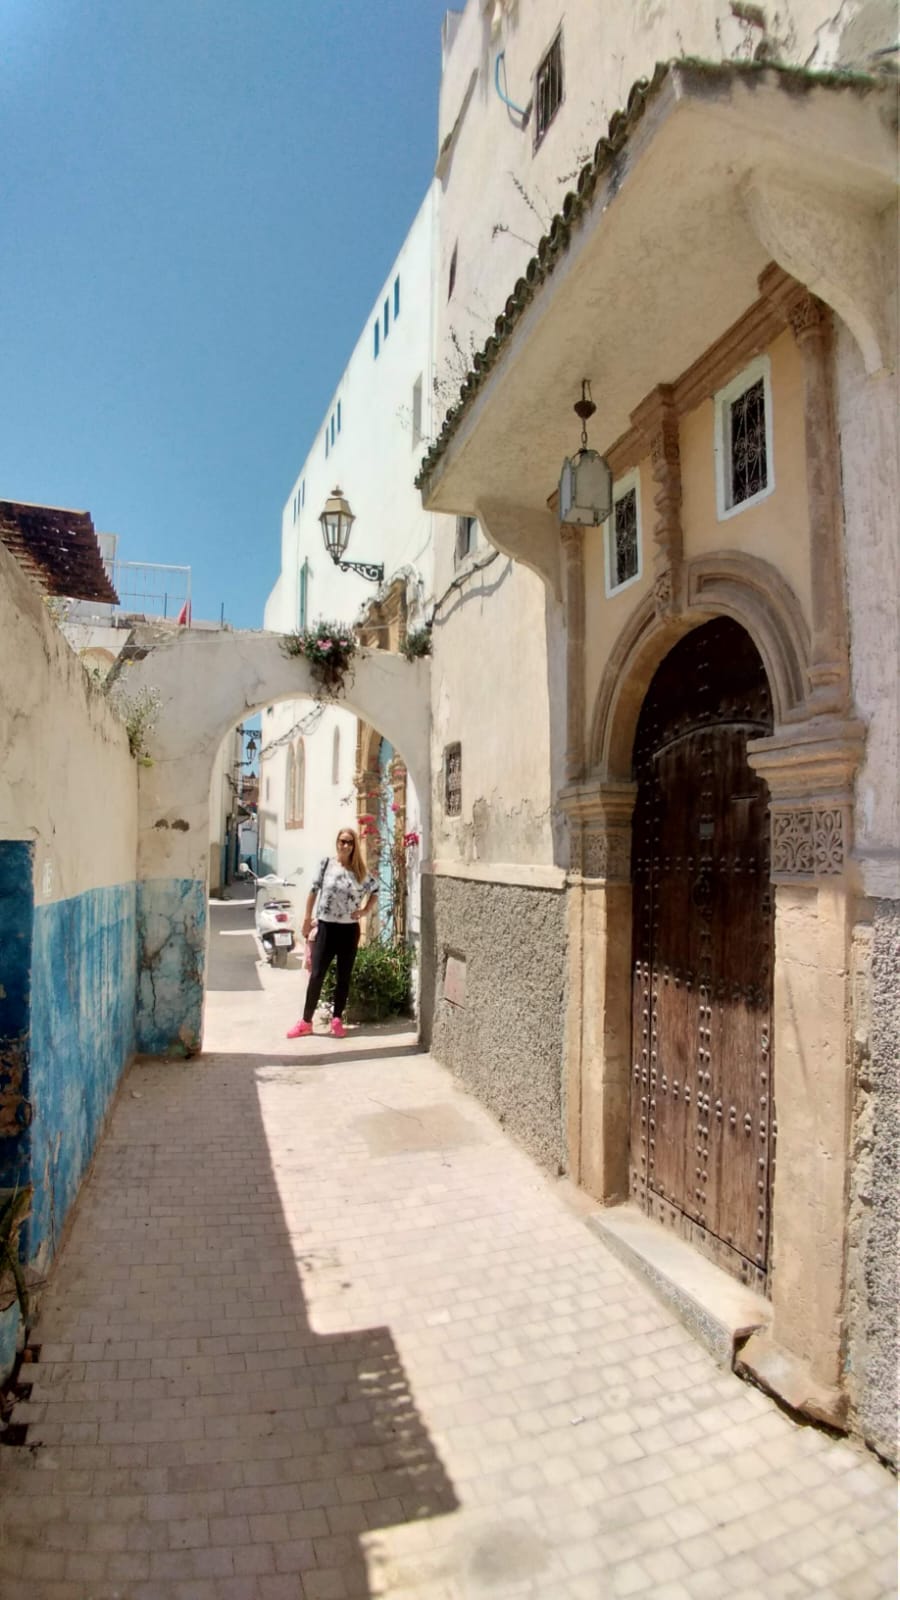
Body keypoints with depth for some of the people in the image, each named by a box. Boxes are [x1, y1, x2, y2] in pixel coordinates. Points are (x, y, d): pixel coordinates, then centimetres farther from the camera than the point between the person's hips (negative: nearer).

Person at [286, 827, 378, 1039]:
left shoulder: (360, 870, 1)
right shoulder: (326, 863, -4)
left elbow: (375, 889, 14)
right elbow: (314, 890, 0)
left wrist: (365, 911, 2)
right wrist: (307, 918, 0)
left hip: (350, 929, 2)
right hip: (327, 927, -2)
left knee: (343, 977, 9)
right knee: (316, 975, 1)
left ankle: (337, 1020, 21)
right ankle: (306, 1021, 11)